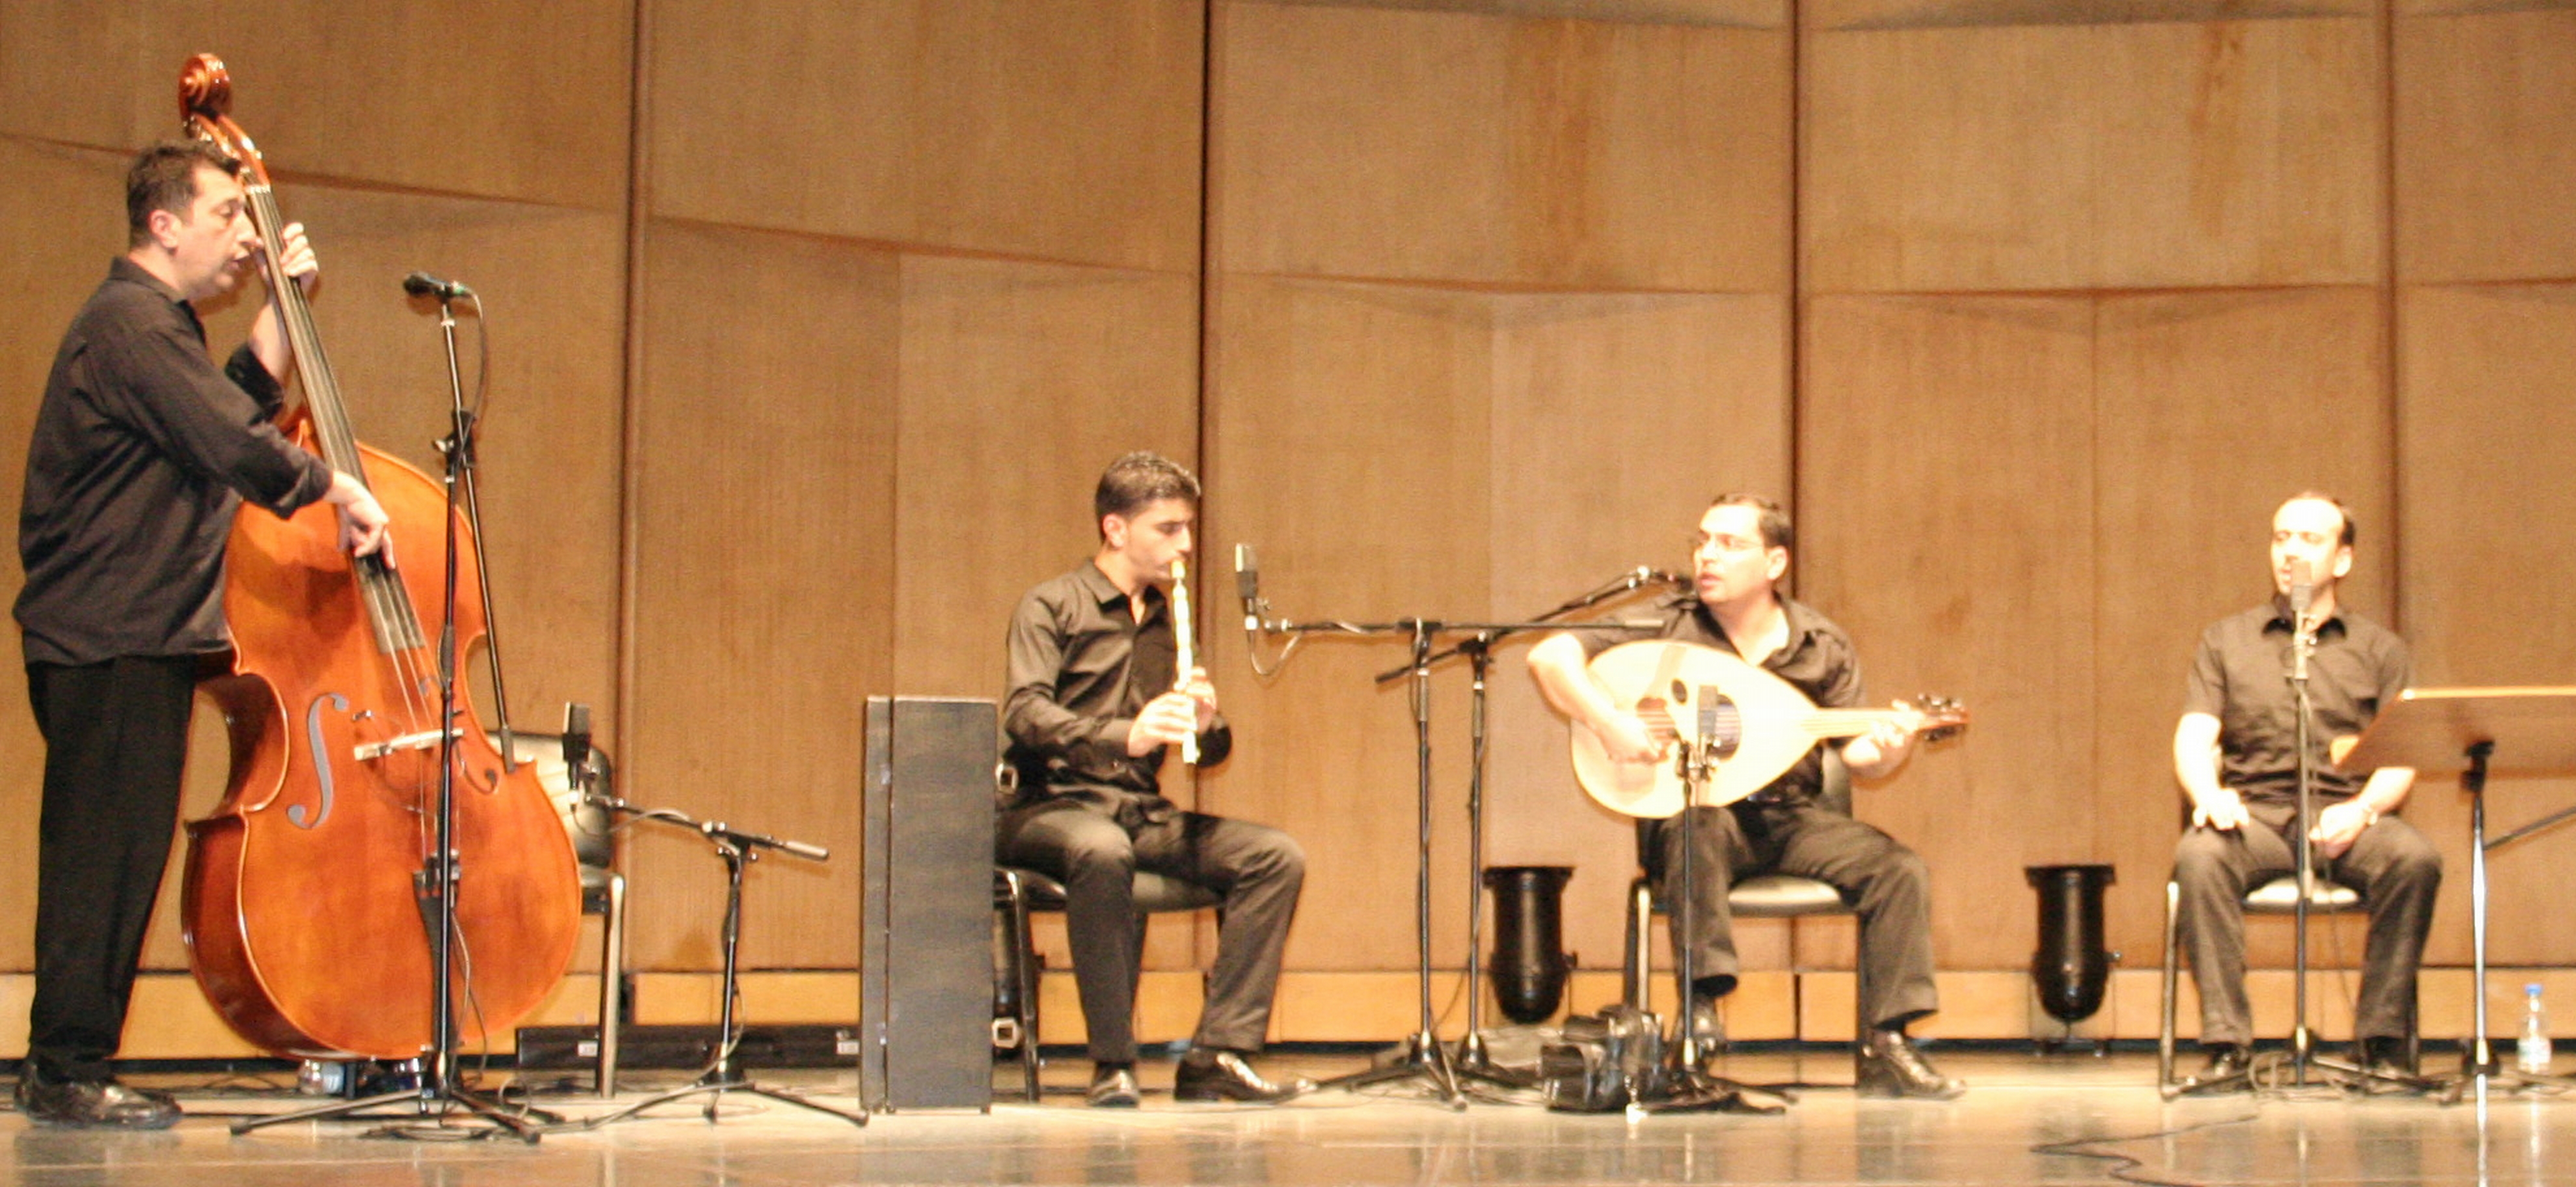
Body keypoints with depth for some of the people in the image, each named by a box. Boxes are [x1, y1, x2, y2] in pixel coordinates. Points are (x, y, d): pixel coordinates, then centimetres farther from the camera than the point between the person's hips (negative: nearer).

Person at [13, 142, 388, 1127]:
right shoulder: (131, 325, -14)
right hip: (111, 642, -11)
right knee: (103, 855, -7)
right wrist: (342, 491, -9)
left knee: (115, 859, 12)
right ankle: (67, 1072, -3)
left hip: (132, 637, 11)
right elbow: (235, 447, -21)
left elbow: (237, 407, 23)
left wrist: (283, 305, 19)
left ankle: (67, 1067, 17)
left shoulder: (154, 326, 21)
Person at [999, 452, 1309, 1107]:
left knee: (1276, 856, -15)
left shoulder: (1166, 621, 18)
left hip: (1144, 812, 6)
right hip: (1054, 805, -6)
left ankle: (1216, 1055, -18)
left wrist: (1206, 725, -8)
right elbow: (1025, 715, -18)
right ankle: (1113, 1064, -31)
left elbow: (1211, 751, 18)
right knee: (1102, 851, -40)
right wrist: (1124, 735, -34)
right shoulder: (1050, 606, -1)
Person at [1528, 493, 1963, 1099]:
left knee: (1901, 870, -18)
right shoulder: (1666, 627, -2)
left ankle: (1886, 1049, -15)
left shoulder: (1823, 646, 6)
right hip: (1692, 814, -3)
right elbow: (1550, 656, -10)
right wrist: (1608, 720, -26)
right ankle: (1702, 1000, -33)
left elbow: (1856, 751, 2)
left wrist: (1886, 751, -23)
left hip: (1791, 818, 3)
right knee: (1698, 825, -38)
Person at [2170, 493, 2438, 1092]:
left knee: (2415, 859, -33)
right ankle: (2228, 1048, -31)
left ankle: (2384, 1043, -23)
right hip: (2256, 813, 0)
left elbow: (2399, 758, 5)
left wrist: (2361, 809, -17)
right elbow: (2194, 738, 6)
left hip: (2345, 817, 0)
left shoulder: (2379, 649, 16)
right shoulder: (2227, 640, 18)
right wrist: (2209, 794, -17)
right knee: (2198, 856, -34)